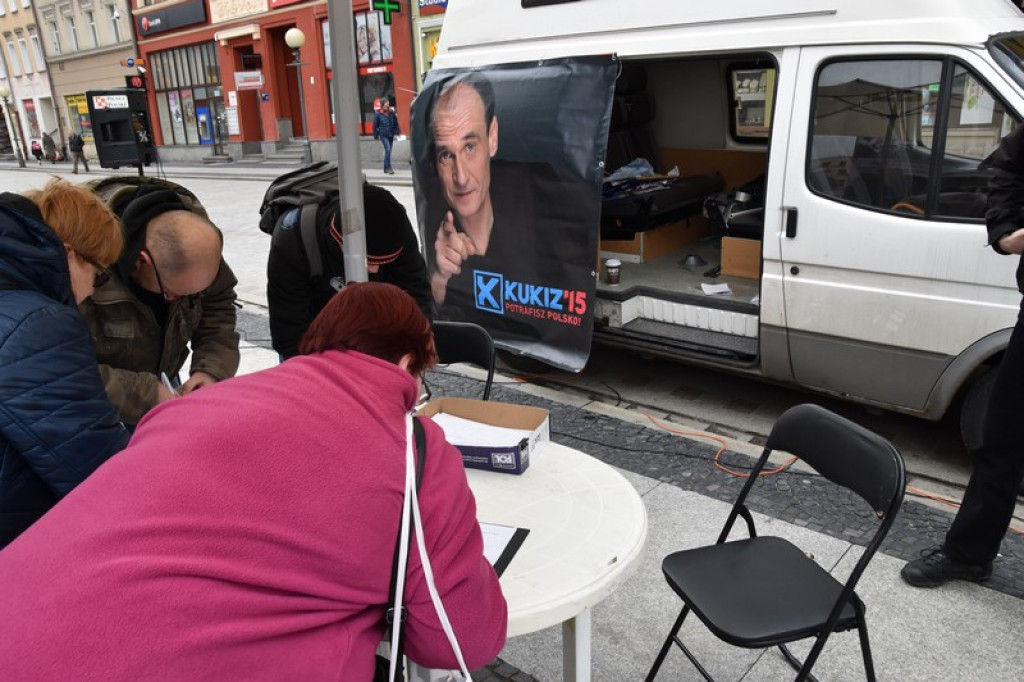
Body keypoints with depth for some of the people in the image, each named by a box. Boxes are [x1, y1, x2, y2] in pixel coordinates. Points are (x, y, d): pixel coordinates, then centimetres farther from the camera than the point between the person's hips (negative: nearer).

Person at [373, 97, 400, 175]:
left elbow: (395, 123, 10)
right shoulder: (378, 114, -7)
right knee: (388, 149, -17)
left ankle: (386, 168, 20)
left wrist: (397, 132, 7)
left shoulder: (391, 112, 2)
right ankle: (389, 167, -13)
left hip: (391, 135, 4)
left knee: (388, 151, 10)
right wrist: (376, 136, 1)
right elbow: (375, 125, -1)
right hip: (383, 135, -4)